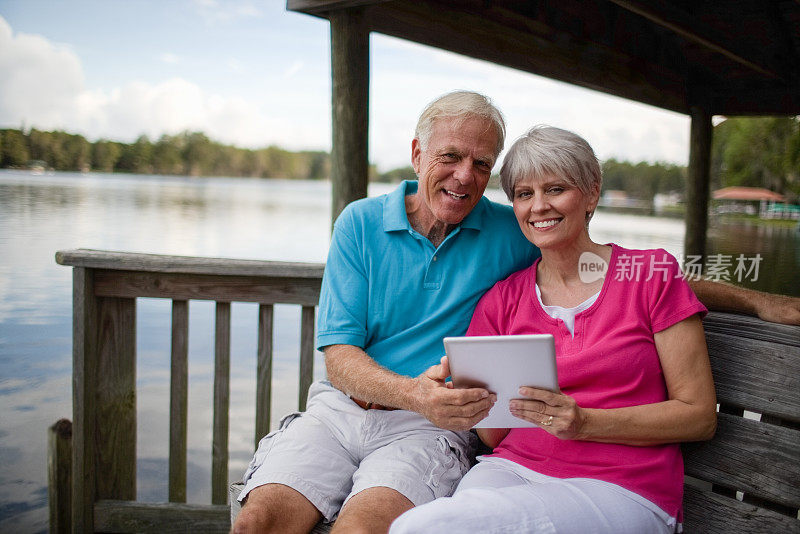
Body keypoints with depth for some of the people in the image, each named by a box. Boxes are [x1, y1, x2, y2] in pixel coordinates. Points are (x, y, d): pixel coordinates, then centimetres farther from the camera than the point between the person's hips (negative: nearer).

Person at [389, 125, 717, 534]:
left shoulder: (652, 274, 2)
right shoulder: (501, 301, 11)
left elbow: (700, 416, -1)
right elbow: (494, 437, 12)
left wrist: (585, 423, -14)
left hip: (622, 490, -3)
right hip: (516, 467, 4)